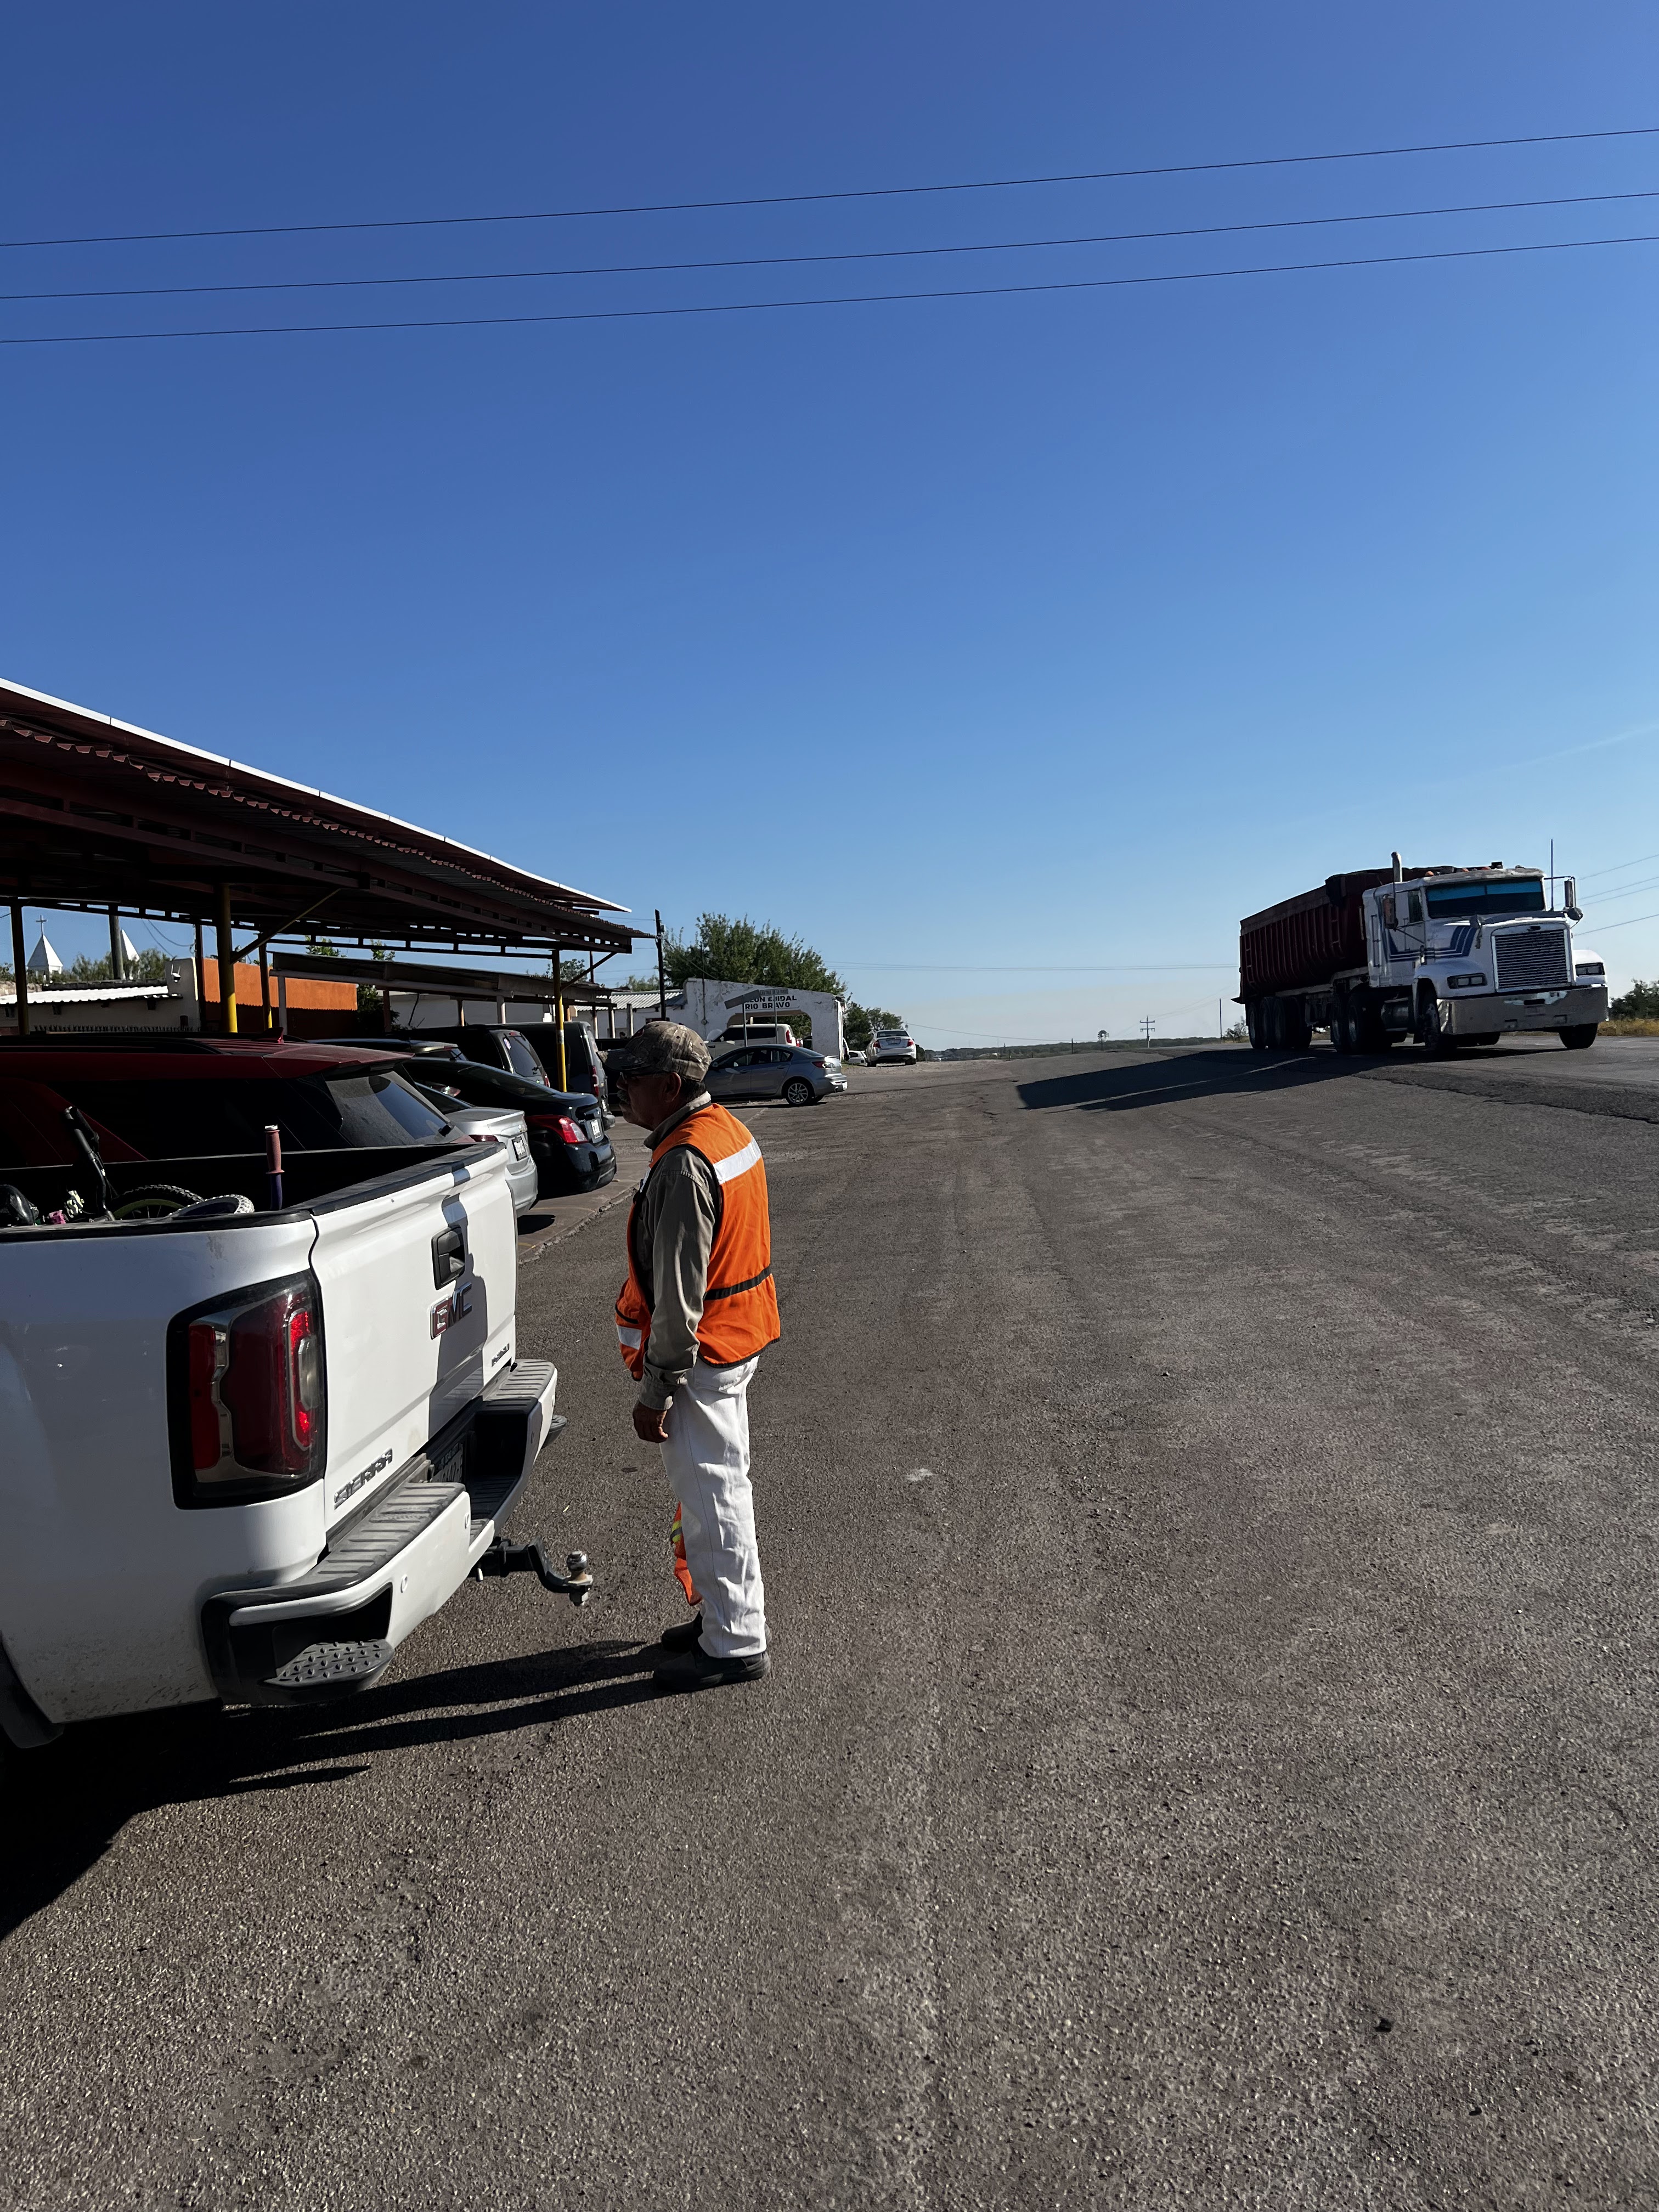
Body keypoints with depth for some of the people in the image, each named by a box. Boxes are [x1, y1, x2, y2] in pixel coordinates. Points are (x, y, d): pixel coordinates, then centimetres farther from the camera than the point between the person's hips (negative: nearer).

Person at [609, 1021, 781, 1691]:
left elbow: (677, 1298, -25)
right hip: (737, 1336, 10)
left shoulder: (683, 1166, -25)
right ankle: (722, 1613, 35)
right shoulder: (728, 1129, 7)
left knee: (710, 1493, 2)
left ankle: (736, 1643, 16)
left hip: (700, 1354, -10)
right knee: (718, 1484, 21)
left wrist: (654, 1393, -19)